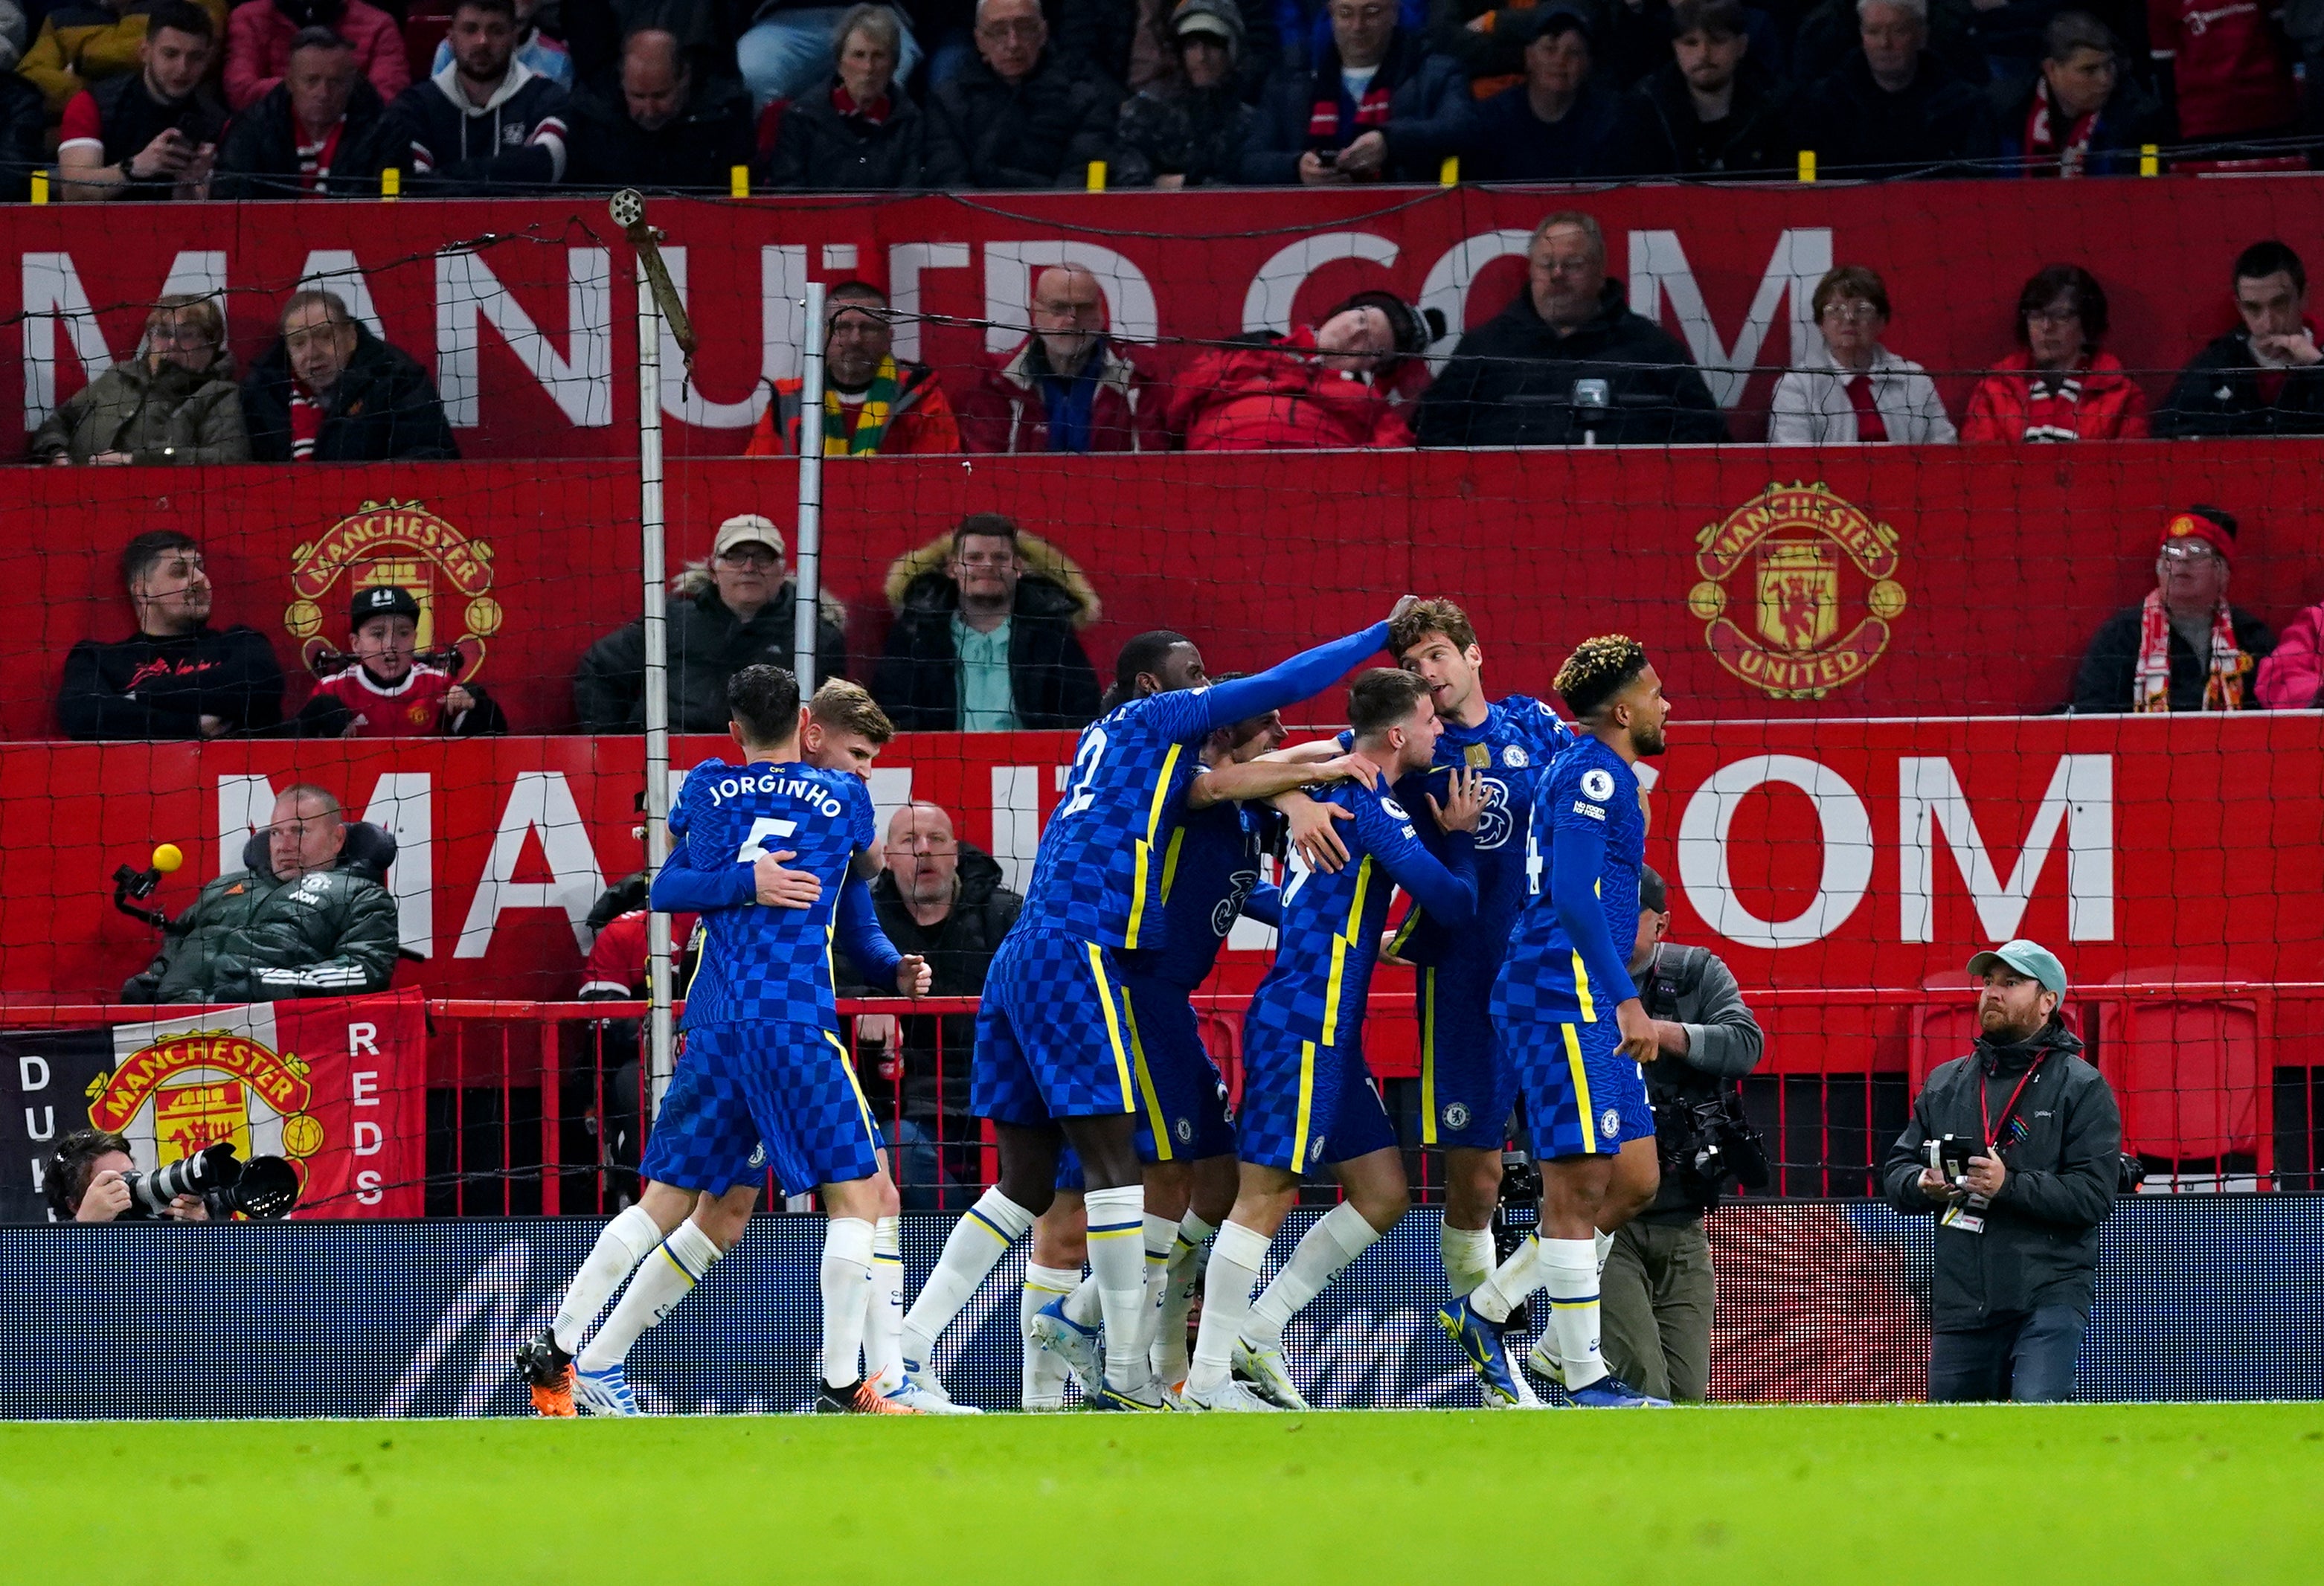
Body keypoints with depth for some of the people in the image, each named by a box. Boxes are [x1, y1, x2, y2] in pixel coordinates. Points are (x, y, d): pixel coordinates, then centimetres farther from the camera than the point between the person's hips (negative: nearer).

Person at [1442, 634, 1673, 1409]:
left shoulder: (1595, 772, 21)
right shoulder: (1594, 774, -10)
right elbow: (1572, 895, -20)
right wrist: (1627, 998, -22)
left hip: (1588, 1008, 10)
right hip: (1564, 996, -10)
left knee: (1635, 1181, 9)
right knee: (1579, 1187, -9)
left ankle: (1483, 1310, 15)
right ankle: (1583, 1375, -8)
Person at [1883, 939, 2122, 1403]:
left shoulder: (2081, 1088, 1)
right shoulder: (1945, 1083, 18)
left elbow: (2095, 1196, -9)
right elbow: (1896, 1173, 18)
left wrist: (2009, 1186, -21)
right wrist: (1923, 1185, -6)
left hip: (2050, 1297, -5)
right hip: (1959, 1303, 5)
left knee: (2036, 1416, -25)